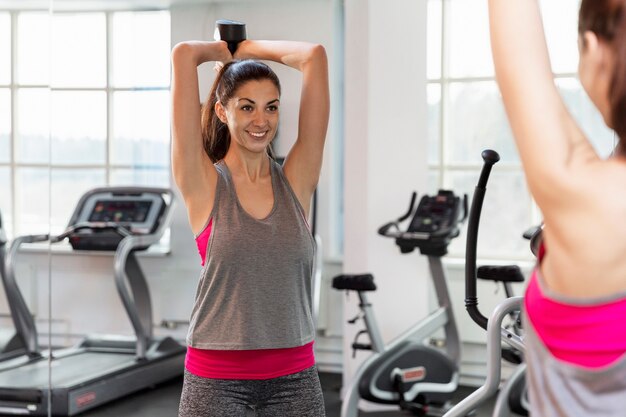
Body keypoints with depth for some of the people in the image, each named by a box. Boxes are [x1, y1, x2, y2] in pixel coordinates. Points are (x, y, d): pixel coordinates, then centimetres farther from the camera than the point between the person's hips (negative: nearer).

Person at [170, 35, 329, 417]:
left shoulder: (297, 179, 2)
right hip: (215, 376, -2)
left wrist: (249, 48, 9)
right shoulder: (204, 184, -5)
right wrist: (223, 52, 10)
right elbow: (183, 54, -10)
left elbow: (315, 56, -3)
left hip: (294, 374, 3)